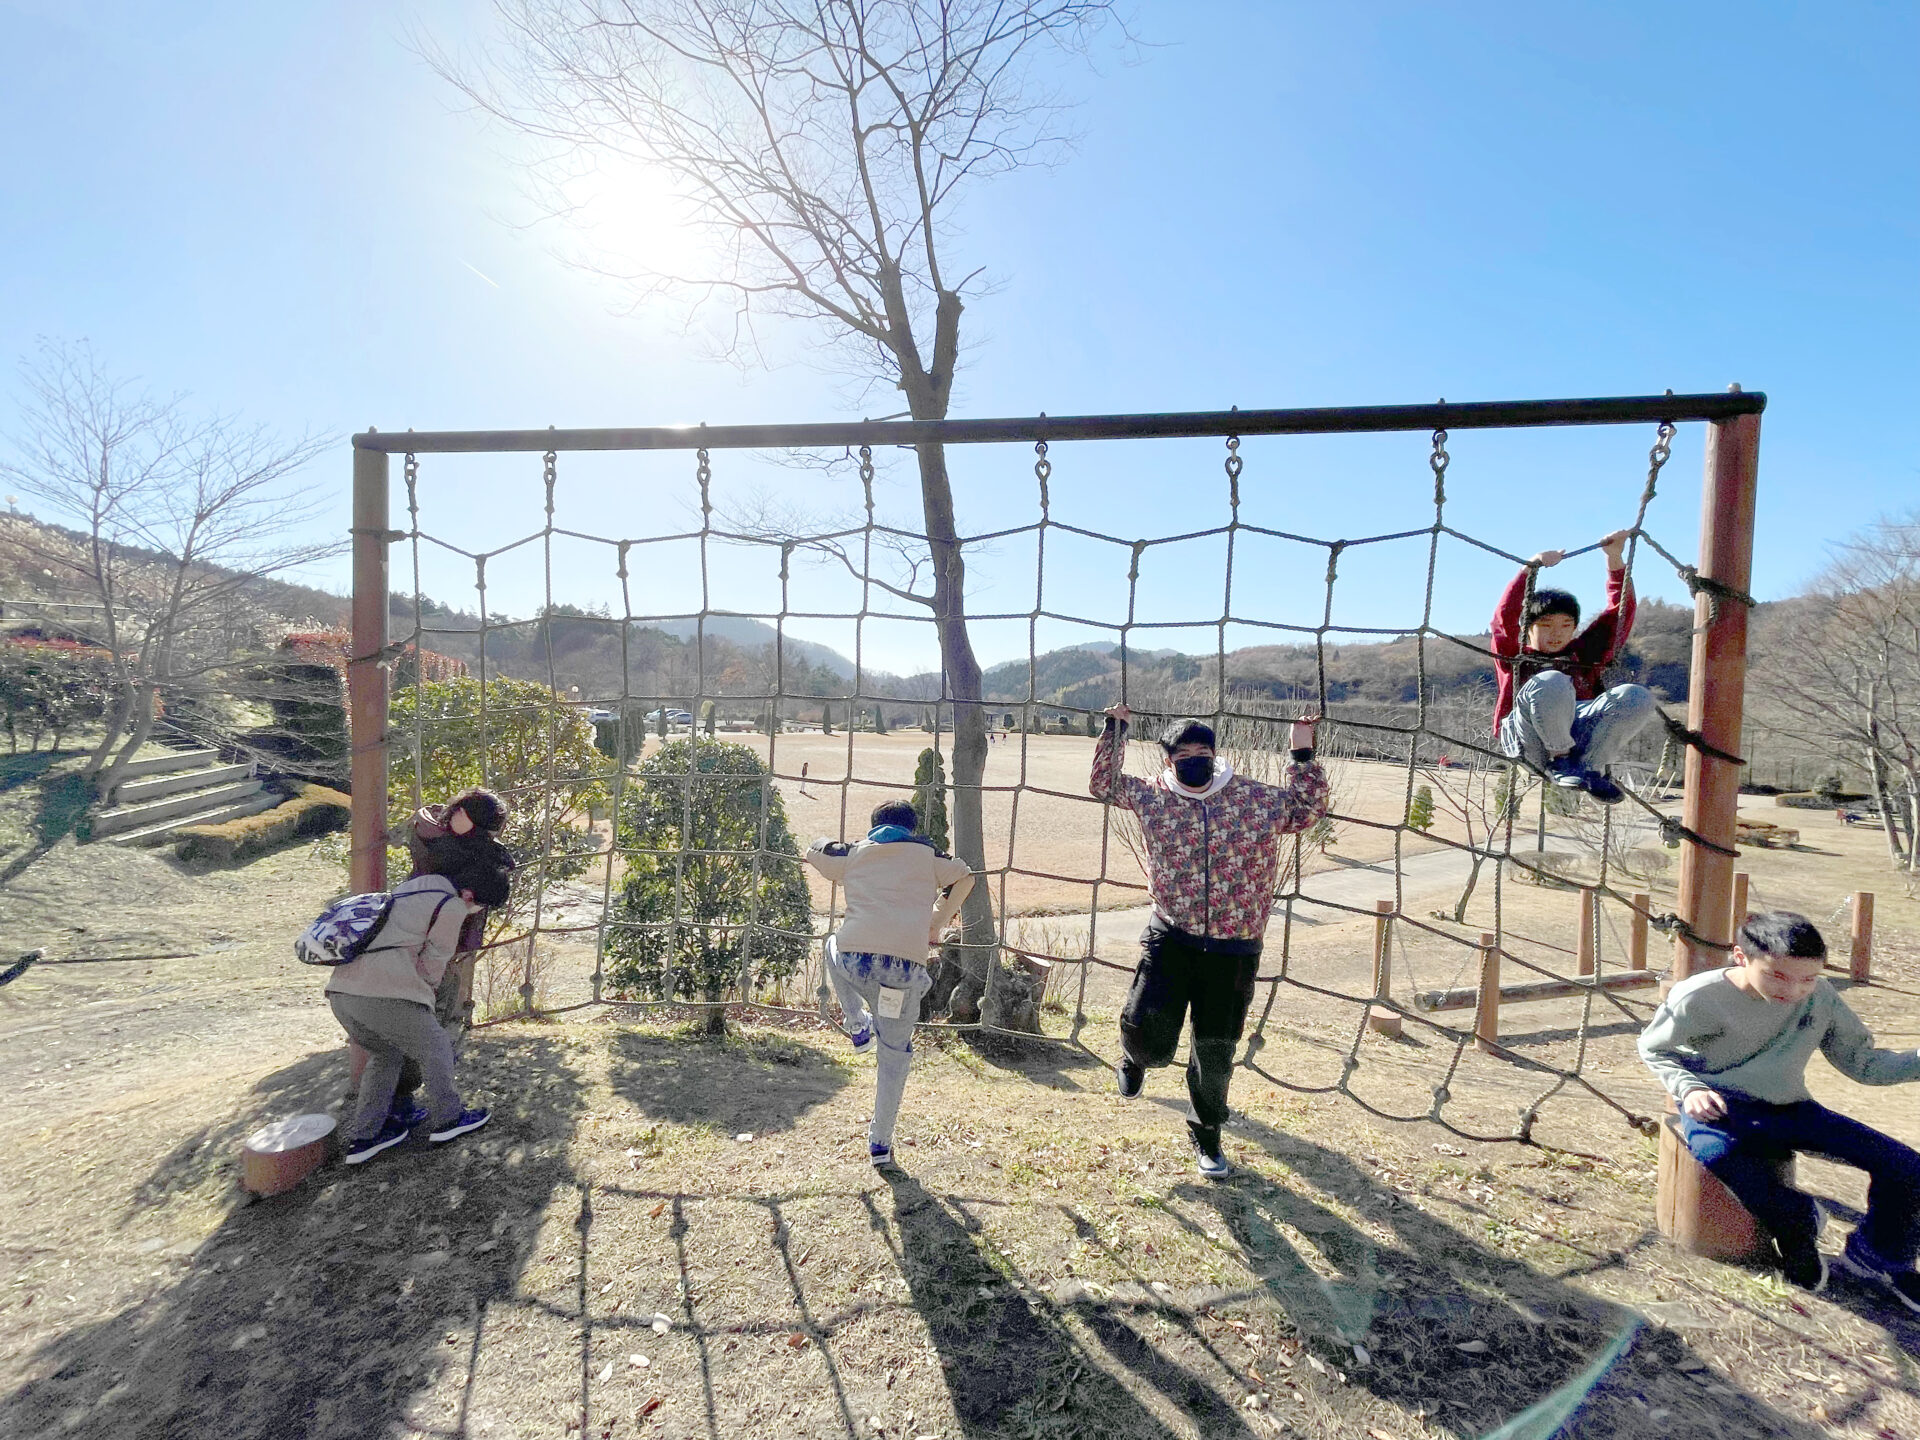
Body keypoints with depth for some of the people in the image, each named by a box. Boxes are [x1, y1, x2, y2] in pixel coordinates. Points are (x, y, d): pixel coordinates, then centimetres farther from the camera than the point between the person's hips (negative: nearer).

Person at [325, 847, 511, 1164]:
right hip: (385, 994, -8)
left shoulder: (412, 886, 23)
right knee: (435, 1049, 13)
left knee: (385, 1055, 27)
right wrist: (425, 989, 23)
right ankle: (446, 1120, 24)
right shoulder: (451, 907, -4)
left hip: (341, 989, 9)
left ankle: (362, 1138, 26)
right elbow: (431, 965, 3)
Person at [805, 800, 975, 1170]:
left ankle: (858, 1028, 33)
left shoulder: (854, 853, 20)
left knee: (834, 946, 38)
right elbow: (966, 878, 24)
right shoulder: (926, 854, 18)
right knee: (894, 1056, 19)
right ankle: (880, 1144, 27)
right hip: (907, 965, 0)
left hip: (854, 959, 1)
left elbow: (813, 850, 35)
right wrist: (935, 927, 26)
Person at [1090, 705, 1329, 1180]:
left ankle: (1206, 1137, 36)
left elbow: (1309, 809, 14)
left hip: (1234, 949, 1)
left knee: (1216, 1051, 9)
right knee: (1148, 1029, -14)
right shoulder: (1152, 796, 2)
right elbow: (1103, 784, 14)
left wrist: (1302, 754, 5)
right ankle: (1136, 1060, 27)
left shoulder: (1258, 798, 2)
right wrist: (1116, 730, 7)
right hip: (1171, 937, 0)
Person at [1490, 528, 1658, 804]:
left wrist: (1614, 558, 24)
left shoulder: (1584, 654, 31)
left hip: (1580, 732, 4)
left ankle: (1589, 768, -20)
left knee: (1638, 697, -22)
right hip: (1527, 738, -4)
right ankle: (1559, 761, -20)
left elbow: (1620, 612, 29)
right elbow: (1506, 615, 6)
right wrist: (1531, 567, 0)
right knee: (1551, 682, -35)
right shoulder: (1514, 656, 21)